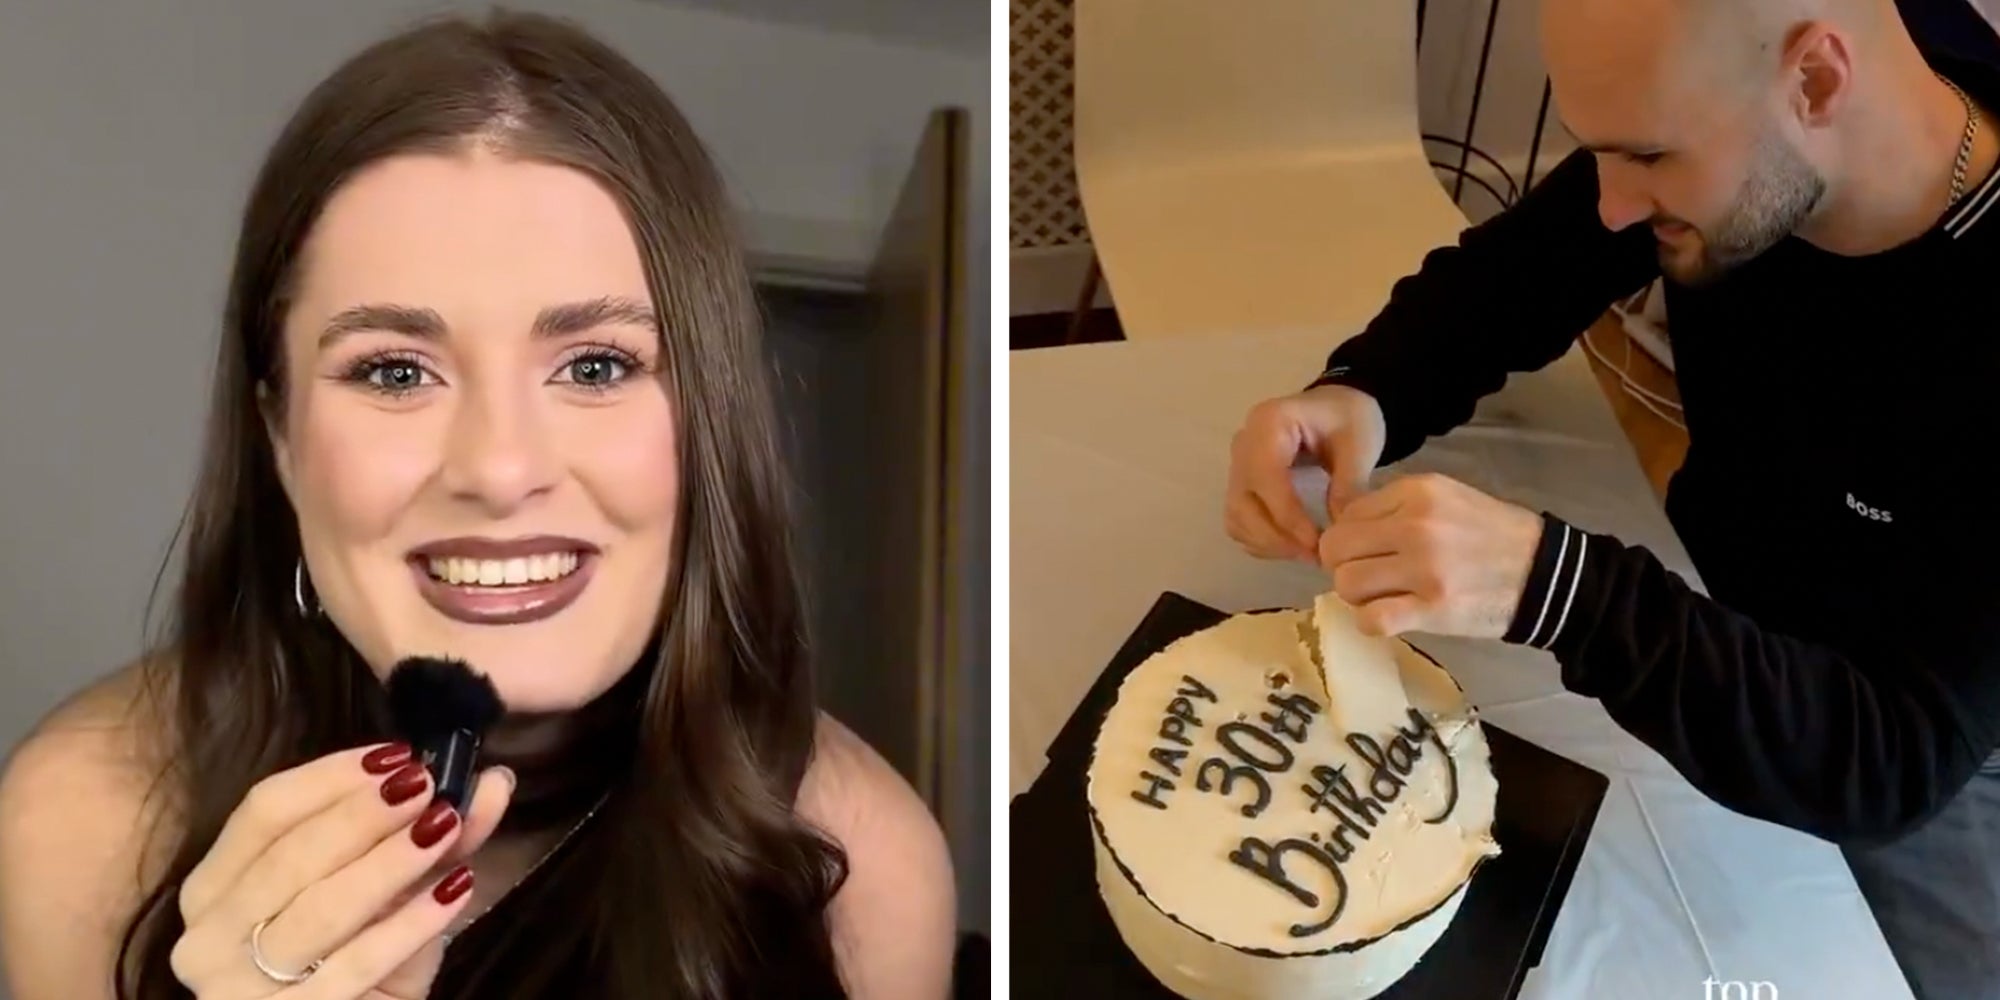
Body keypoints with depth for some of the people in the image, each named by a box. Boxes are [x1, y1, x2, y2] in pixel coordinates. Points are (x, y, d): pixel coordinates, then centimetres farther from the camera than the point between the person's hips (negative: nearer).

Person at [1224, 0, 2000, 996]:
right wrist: (1359, 395, -31)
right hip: (1728, 607, 4)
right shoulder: (1711, 112, -23)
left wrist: (1553, 583, -53)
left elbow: (1898, 760, -39)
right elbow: (1496, 280, -8)